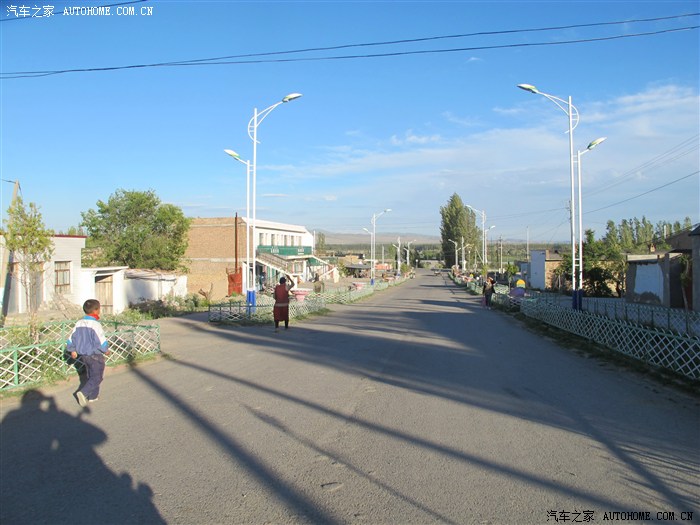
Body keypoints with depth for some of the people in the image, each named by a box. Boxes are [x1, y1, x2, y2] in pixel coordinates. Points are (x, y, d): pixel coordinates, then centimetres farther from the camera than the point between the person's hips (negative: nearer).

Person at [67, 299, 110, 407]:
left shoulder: (79, 323, 1)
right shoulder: (95, 324, -21)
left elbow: (71, 339, 7)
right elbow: (101, 341, -20)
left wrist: (72, 350, 20)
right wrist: (106, 351, -3)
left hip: (83, 355, 8)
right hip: (95, 355, -8)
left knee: (91, 376, 20)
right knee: (97, 377, 0)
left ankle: (93, 396, 25)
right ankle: (83, 392, -15)